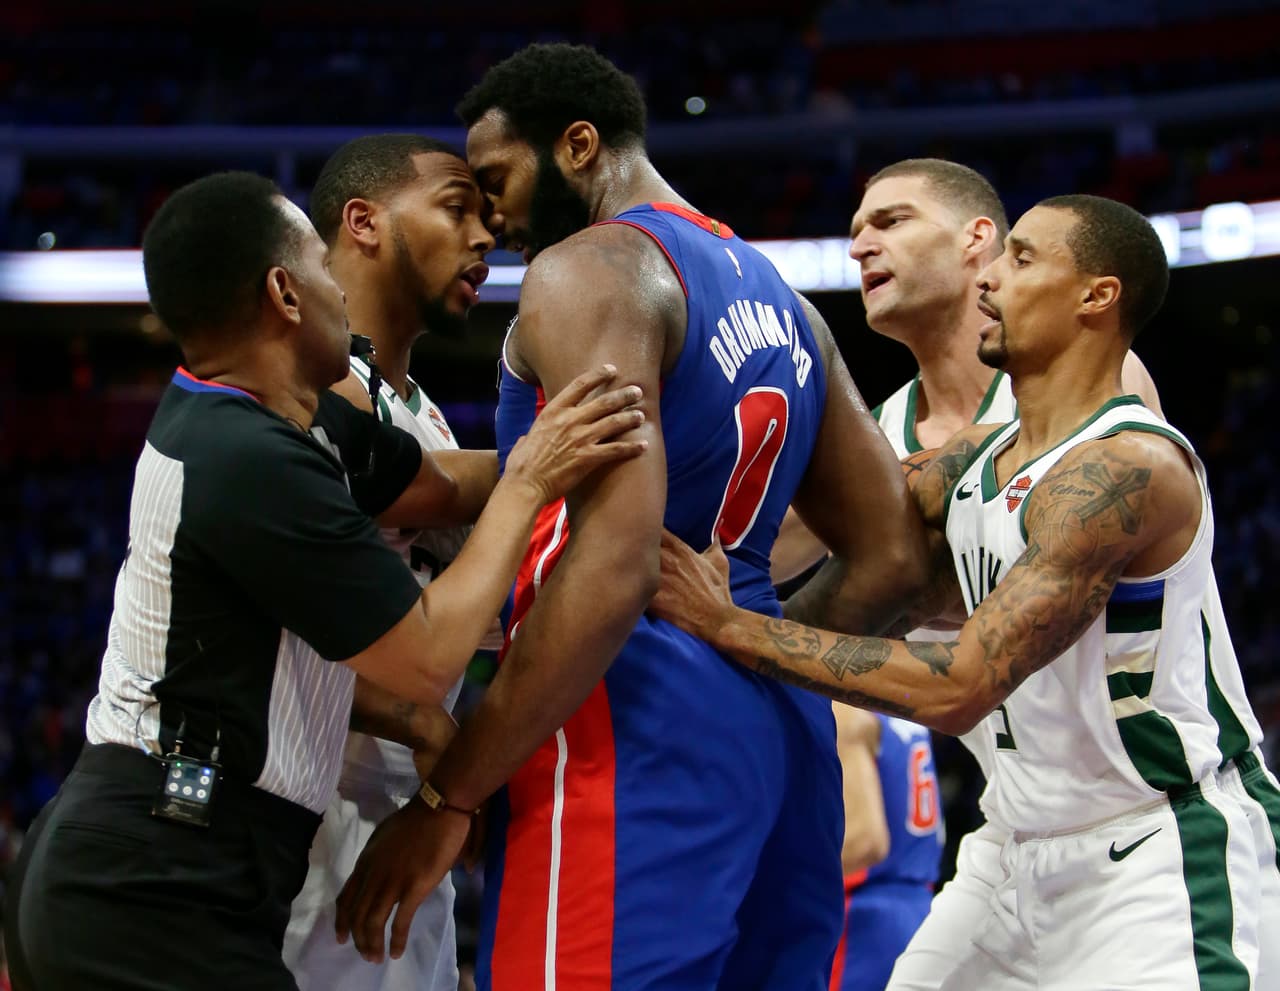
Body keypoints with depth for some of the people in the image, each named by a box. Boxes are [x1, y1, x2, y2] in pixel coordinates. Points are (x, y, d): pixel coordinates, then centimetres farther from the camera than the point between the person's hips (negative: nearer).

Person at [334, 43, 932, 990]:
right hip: (785, 734, 9)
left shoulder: (588, 272, -8)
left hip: (634, 731, -9)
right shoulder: (777, 296, 19)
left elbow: (611, 568, -20)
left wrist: (445, 796, -17)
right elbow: (892, 555, 18)